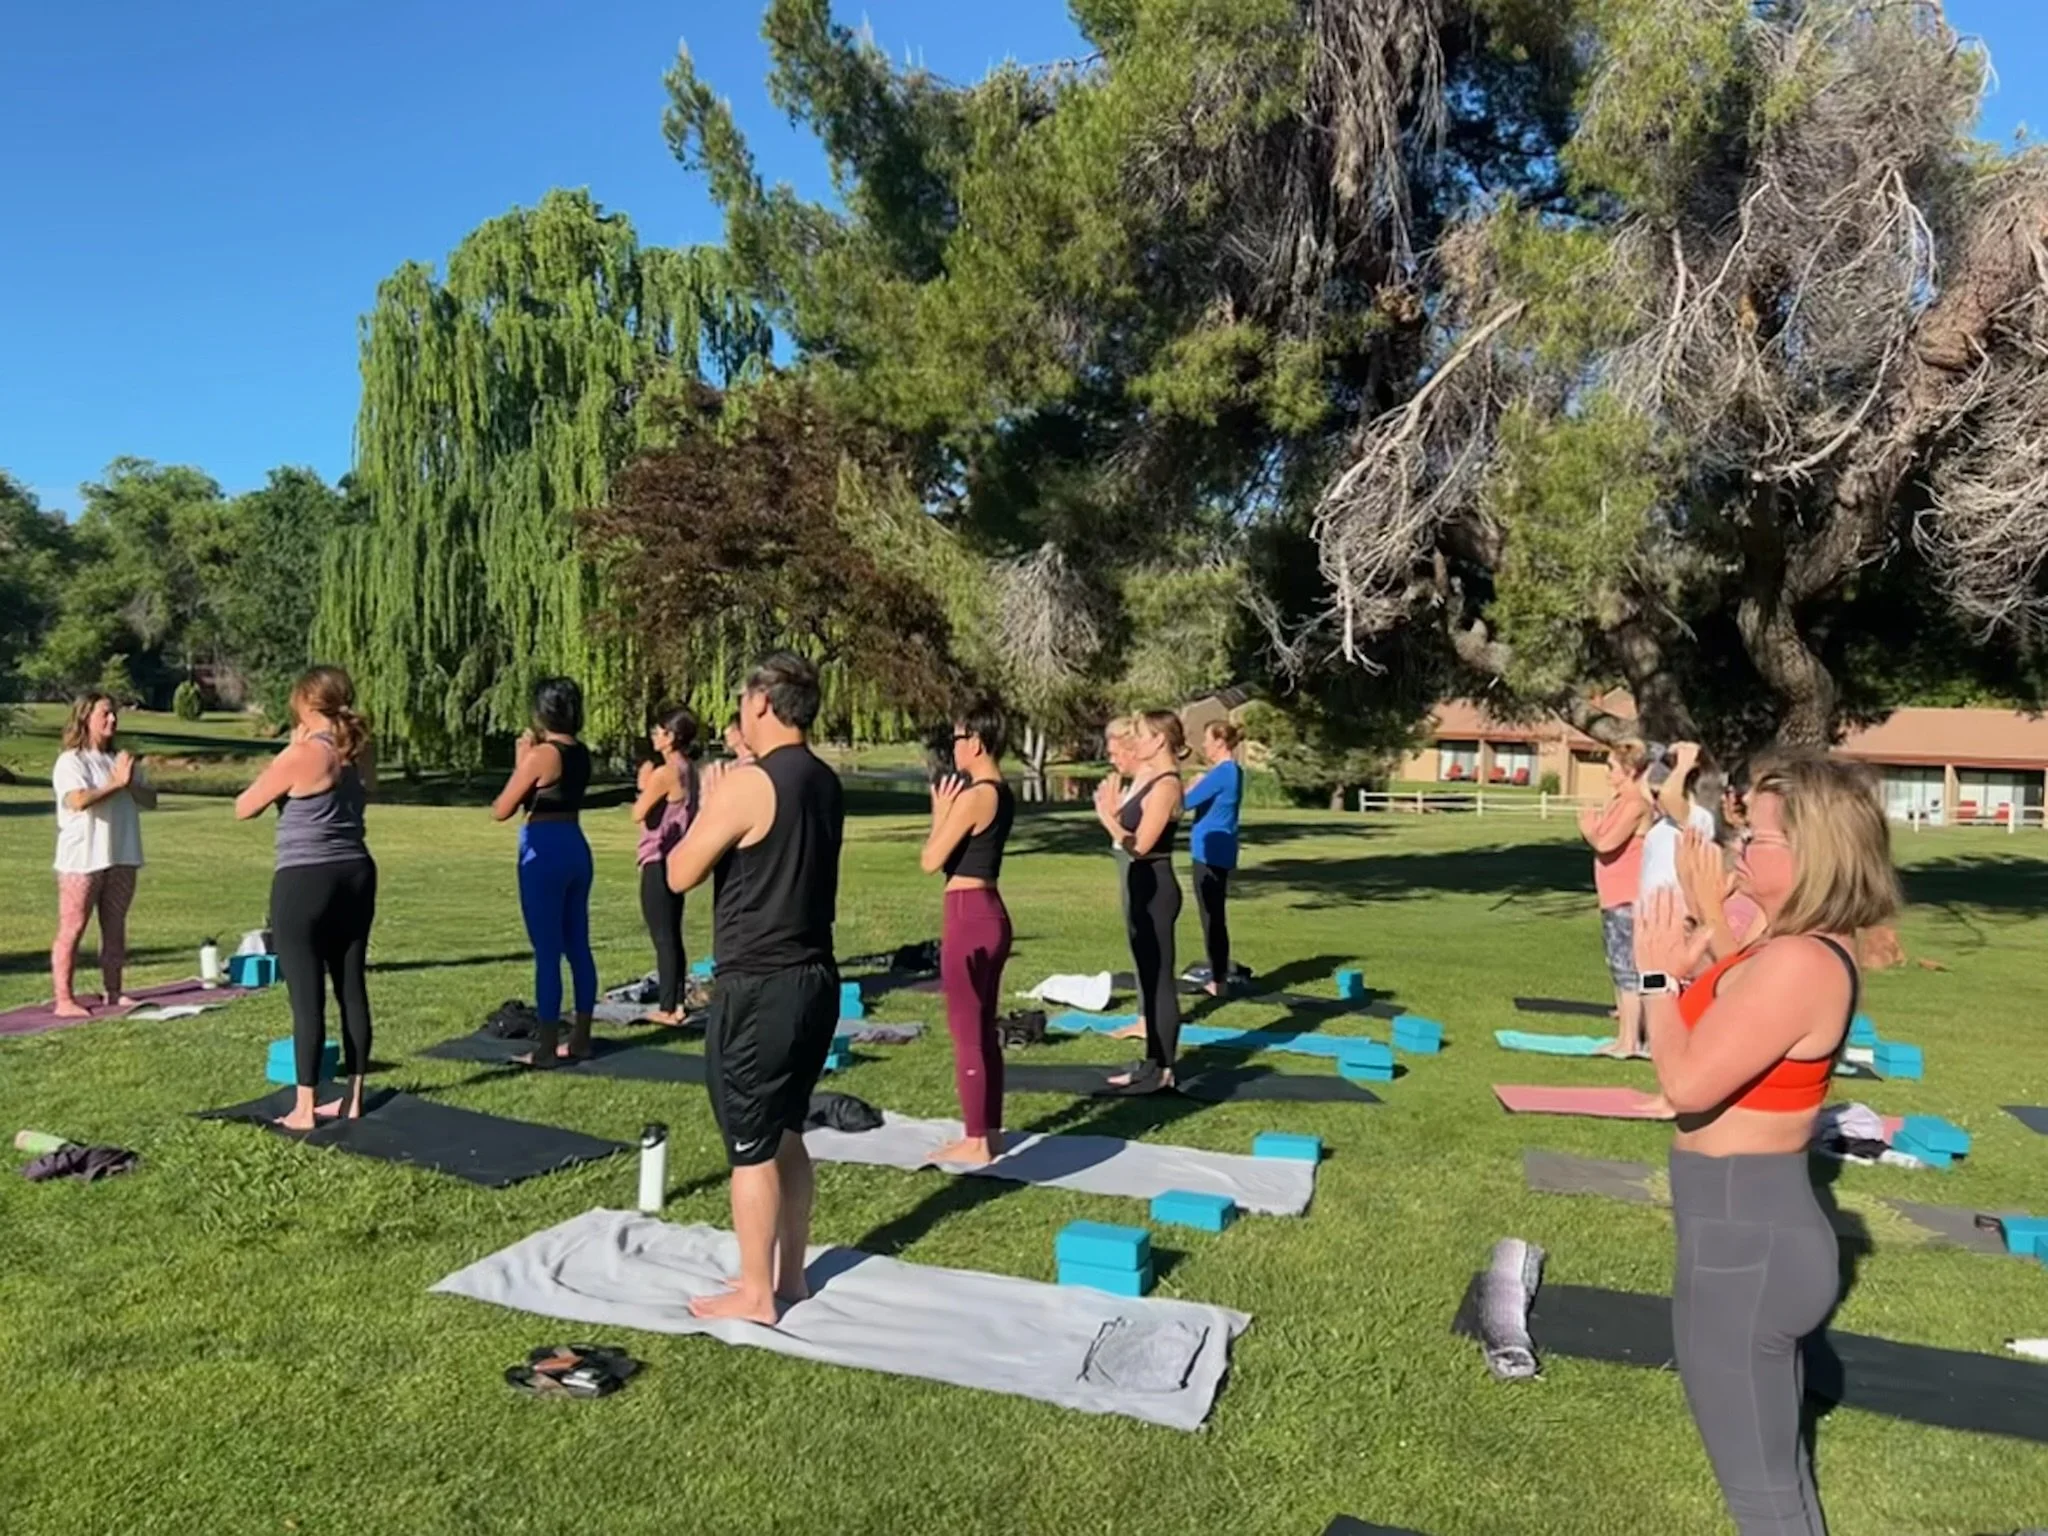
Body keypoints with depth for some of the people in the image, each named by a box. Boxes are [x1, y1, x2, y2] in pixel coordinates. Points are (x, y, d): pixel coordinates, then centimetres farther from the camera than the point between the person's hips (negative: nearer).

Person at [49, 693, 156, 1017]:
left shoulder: (122, 760, 15)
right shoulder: (71, 761, -6)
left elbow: (151, 800, 9)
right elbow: (78, 800, -22)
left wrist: (131, 784, -9)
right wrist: (116, 783, -15)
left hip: (122, 857, 7)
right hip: (82, 859, -6)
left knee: (115, 927, 11)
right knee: (72, 929, -4)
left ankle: (113, 992, 18)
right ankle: (64, 1000, -3)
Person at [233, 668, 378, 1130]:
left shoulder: (301, 755, -14)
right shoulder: (359, 754, 6)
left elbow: (244, 808, -3)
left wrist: (286, 754, 3)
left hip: (305, 882, -7)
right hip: (355, 876, 7)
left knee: (307, 997, -1)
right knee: (352, 989, 11)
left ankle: (304, 1109, 6)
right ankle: (352, 1098, 19)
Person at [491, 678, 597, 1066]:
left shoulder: (541, 755, -13)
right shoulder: (581, 753, 8)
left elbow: (502, 810, -9)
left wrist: (520, 761, -2)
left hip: (544, 852, -8)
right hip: (576, 848, 8)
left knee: (547, 952, -3)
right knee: (577, 947, 12)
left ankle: (546, 1048, 3)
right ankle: (580, 1039, 20)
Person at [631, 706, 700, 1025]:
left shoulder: (665, 773, -18)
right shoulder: (688, 770, 9)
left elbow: (639, 814, -13)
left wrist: (643, 784, -1)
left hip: (659, 862, -9)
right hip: (676, 859, 9)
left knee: (662, 937, -3)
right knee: (672, 935, 14)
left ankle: (667, 1007, 2)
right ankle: (677, 1002, 19)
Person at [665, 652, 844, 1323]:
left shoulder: (747, 785, -18)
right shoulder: (826, 784, 7)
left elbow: (680, 874, -9)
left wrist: (708, 802, 4)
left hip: (758, 989, -8)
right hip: (815, 980, 8)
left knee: (751, 1146, 5)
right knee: (786, 1132, 20)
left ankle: (755, 1294, 17)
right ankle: (788, 1273, 31)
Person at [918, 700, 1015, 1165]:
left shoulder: (973, 796, -17)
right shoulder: (1002, 795, 11)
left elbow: (931, 861, -13)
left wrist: (940, 812, -2)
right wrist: (948, 811, 10)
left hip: (969, 916, -10)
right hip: (990, 914, 10)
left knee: (966, 1032, -1)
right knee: (984, 1031, 16)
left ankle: (975, 1142, 7)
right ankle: (989, 1132, 25)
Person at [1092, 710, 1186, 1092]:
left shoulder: (1166, 785, -16)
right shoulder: (1150, 781, 13)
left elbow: (1141, 844, -21)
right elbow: (1131, 838, 14)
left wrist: (1107, 817, -12)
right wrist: (1111, 809, 7)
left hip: (1156, 890, -10)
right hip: (1143, 887, 10)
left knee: (1161, 981, -2)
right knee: (1148, 980, 15)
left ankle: (1164, 1070, 5)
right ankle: (1152, 1062, 23)